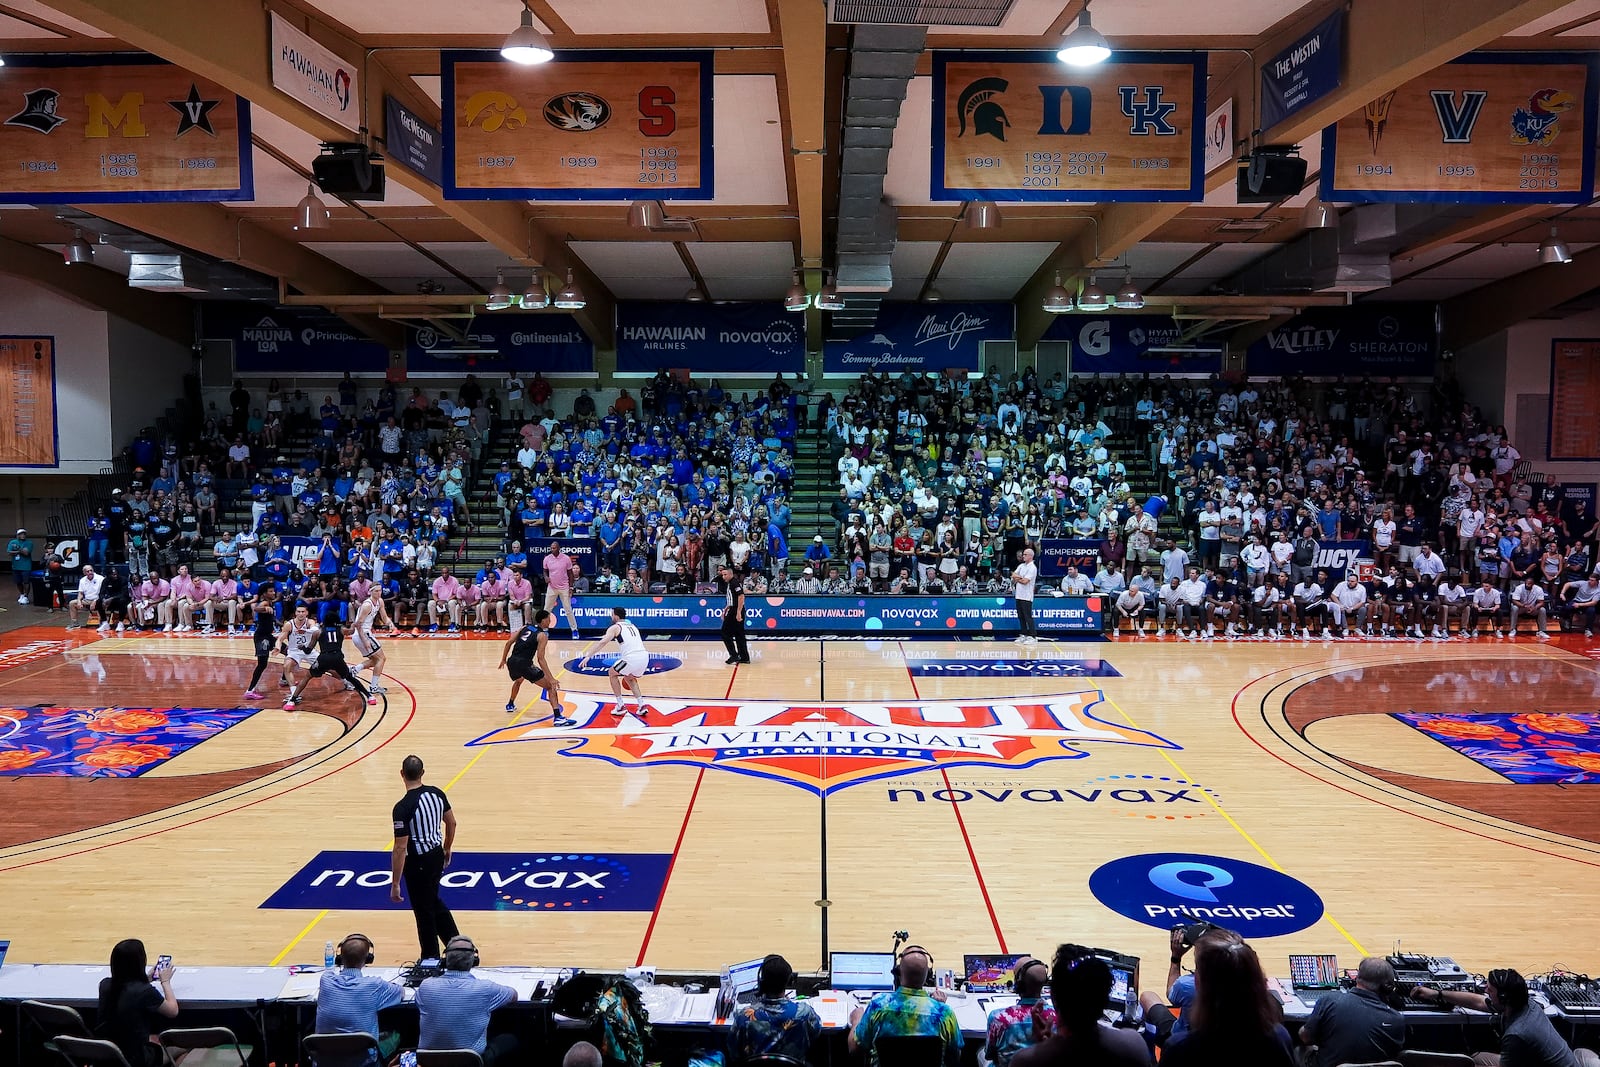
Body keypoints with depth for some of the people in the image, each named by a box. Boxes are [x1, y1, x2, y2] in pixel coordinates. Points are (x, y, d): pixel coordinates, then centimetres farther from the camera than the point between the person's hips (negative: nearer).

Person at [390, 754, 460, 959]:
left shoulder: (403, 808, -23)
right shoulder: (436, 793, -3)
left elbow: (400, 848, -21)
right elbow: (451, 823, 10)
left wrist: (395, 884, -14)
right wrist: (447, 850, 26)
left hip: (418, 862, -7)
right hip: (437, 855, 7)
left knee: (424, 911, 9)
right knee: (434, 902, 26)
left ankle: (430, 959, 22)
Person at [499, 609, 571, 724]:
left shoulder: (526, 627, 17)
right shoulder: (542, 635, -2)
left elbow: (509, 643, 17)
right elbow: (540, 659, -11)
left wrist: (503, 660, 30)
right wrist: (551, 678, -14)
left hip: (512, 661, 7)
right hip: (524, 664, -7)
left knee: (518, 681, 42)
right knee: (550, 686, -2)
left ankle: (510, 705, 57)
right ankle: (558, 717, -16)